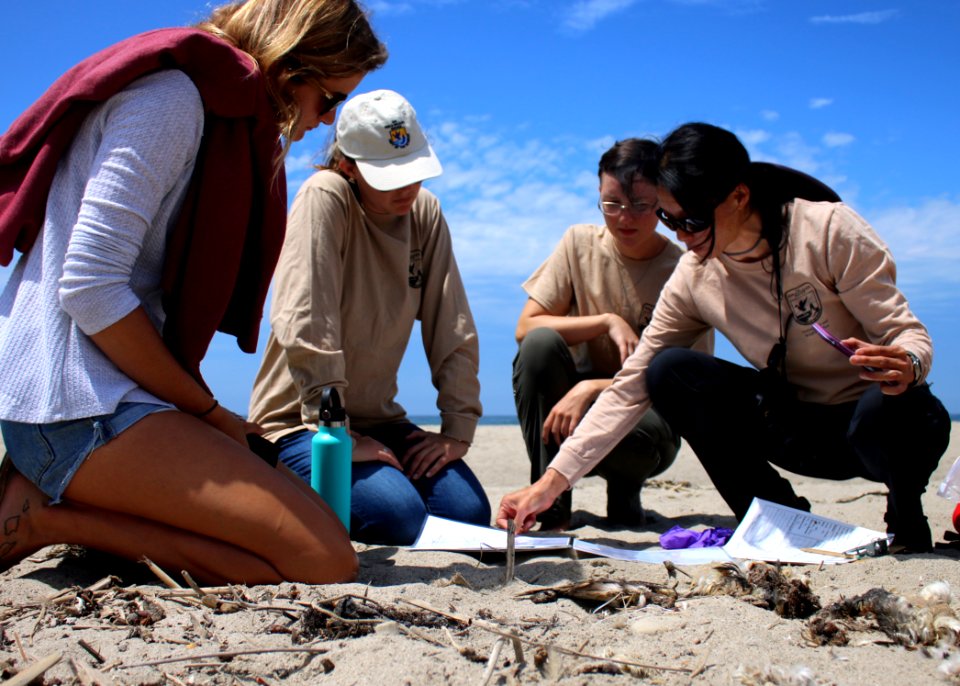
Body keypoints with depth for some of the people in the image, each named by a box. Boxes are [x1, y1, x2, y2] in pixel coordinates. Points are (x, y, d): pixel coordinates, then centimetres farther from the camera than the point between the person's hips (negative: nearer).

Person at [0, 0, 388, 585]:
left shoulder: (224, 112, 20)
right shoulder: (171, 96, -9)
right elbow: (89, 286, -18)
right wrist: (207, 410, -7)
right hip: (77, 403, -10)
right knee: (327, 563, -19)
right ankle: (49, 517, -10)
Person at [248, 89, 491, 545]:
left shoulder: (425, 211, 1)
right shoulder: (324, 199, -16)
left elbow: (453, 330, 1)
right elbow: (304, 330, -24)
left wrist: (457, 429, -5)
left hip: (378, 419, 6)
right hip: (300, 422, -6)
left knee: (470, 513, -11)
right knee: (398, 515, -27)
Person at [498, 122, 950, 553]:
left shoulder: (829, 230, -18)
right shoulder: (693, 279, -8)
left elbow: (907, 334, -16)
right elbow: (631, 387, -8)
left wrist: (905, 367, -42)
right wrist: (552, 483, -16)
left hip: (879, 417, -3)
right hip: (801, 431, 3)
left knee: (887, 409, -39)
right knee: (668, 372, -17)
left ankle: (906, 510, -3)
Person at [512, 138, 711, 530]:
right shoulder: (580, 243, -3)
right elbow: (525, 328, -8)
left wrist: (590, 389, -28)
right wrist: (607, 322, -21)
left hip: (642, 414, -2)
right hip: (575, 399, 3)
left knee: (647, 430, -38)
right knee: (541, 343, -28)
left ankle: (625, 491, 1)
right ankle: (551, 509, -20)